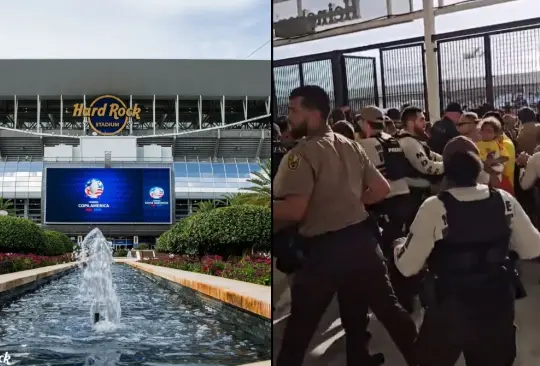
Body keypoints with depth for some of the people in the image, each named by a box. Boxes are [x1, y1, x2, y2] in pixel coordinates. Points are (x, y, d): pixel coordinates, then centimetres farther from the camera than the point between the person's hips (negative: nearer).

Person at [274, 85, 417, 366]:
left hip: (324, 249, -6)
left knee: (300, 324, 8)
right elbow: (382, 189, 12)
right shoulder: (351, 147, 9)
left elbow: (294, 211, -22)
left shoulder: (302, 154, -14)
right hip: (360, 238, 7)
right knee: (386, 305, 18)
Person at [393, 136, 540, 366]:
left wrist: (398, 247, 9)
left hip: (449, 311, -4)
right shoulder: (505, 201, -7)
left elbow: (408, 266, -13)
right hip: (497, 306, 4)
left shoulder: (434, 208, -19)